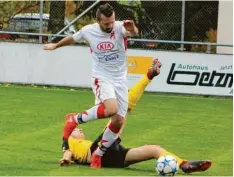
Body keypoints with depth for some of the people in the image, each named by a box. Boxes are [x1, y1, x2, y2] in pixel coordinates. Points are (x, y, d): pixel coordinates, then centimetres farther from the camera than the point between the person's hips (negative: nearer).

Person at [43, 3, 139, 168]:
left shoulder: (120, 27, -14)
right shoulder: (88, 31, -9)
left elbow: (133, 32, -38)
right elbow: (73, 38, 13)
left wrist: (132, 29, -63)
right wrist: (55, 46, 31)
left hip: (120, 80, 2)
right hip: (101, 78, -2)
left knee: (119, 121, -1)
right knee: (111, 109, -30)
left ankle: (98, 154, 18)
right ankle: (74, 120, -10)